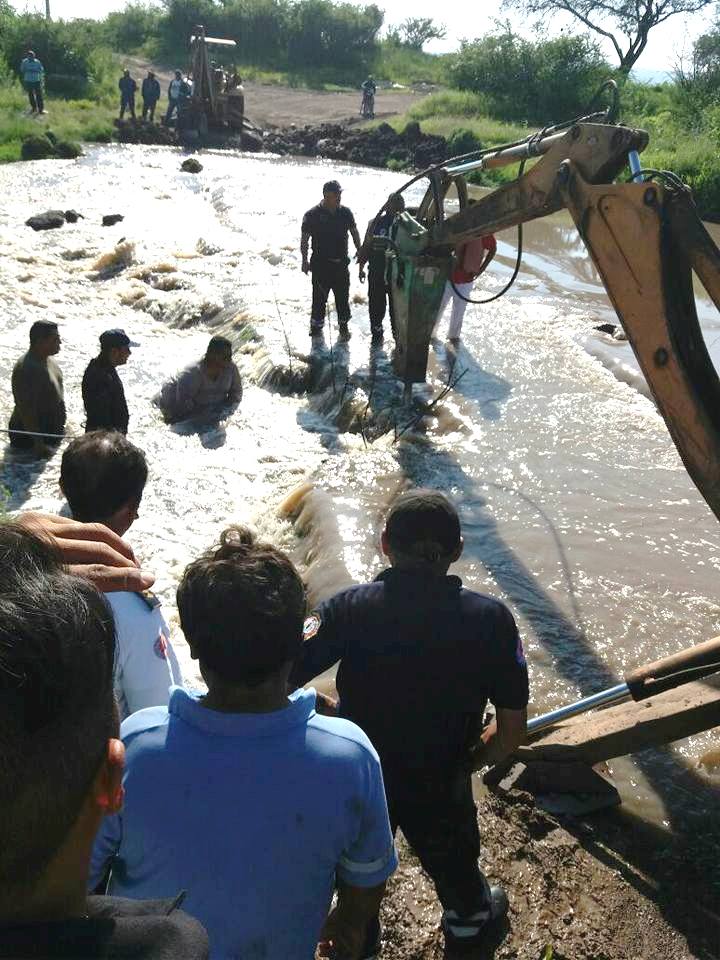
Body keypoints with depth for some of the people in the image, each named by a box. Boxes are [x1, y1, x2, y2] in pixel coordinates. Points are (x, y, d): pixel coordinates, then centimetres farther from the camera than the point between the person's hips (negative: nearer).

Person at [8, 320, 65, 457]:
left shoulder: (46, 359, 3)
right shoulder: (26, 369, -26)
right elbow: (26, 411, -27)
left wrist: (60, 428, 20)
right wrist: (39, 444, -26)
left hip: (51, 433, 9)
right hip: (29, 436, -9)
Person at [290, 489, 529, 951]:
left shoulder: (350, 608, -22)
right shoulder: (490, 618, -19)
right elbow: (512, 732, -14)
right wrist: (472, 757, 8)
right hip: (440, 786, 0)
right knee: (452, 857, 33)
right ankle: (469, 916, 64)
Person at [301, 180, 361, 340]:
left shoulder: (345, 212, 0)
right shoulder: (312, 215, -10)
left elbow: (354, 233, 13)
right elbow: (304, 239, -5)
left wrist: (360, 251, 12)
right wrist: (305, 260, -9)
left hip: (341, 263, 3)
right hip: (320, 264, -2)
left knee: (343, 297, 9)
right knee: (319, 297, 8)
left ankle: (343, 325, 24)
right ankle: (317, 324, 26)